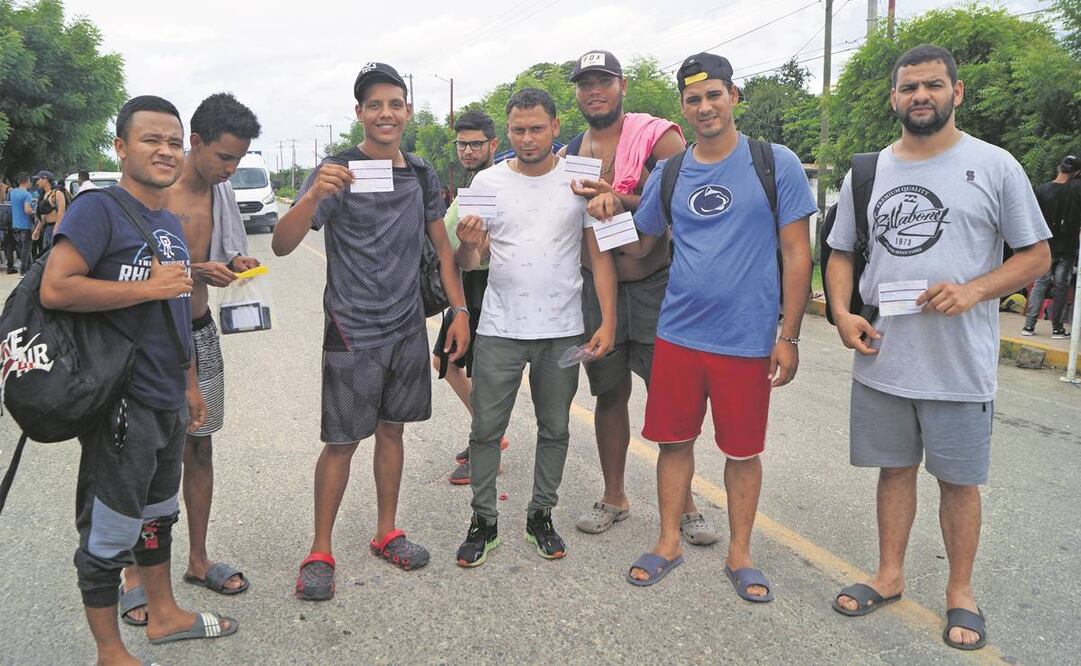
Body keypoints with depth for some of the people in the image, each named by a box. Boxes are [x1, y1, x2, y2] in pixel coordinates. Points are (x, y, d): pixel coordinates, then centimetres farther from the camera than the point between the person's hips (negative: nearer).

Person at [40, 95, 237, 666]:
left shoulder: (171, 224, 14)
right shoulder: (98, 210, -13)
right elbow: (54, 289, -26)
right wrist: (149, 287, -22)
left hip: (167, 403, 9)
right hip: (120, 404, -9)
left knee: (159, 513, 22)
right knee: (108, 533, 5)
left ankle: (163, 614, 39)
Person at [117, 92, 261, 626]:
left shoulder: (220, 193, 4)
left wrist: (238, 262, -7)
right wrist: (195, 271, -25)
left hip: (200, 332, 6)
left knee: (200, 446, 12)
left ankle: (198, 561, 26)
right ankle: (134, 576, 17)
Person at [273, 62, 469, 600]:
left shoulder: (422, 175, 7)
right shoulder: (338, 172, -10)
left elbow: (442, 245, 14)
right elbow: (281, 246, -18)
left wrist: (460, 309, 5)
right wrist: (312, 197, -36)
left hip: (407, 328, 5)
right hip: (352, 330, -5)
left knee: (391, 430, 13)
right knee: (342, 441, 0)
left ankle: (386, 534, 28)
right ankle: (320, 552, 15)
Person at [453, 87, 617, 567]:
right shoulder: (488, 183, 2)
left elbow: (600, 255, 0)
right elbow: (470, 263, 4)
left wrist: (608, 321, -8)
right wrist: (468, 244, -20)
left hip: (562, 331, 0)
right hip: (499, 329, 0)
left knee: (555, 429, 11)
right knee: (486, 429, 5)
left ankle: (541, 516, 28)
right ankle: (483, 521, 20)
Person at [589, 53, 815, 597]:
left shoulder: (777, 164, -4)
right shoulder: (669, 174, 7)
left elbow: (796, 254, -4)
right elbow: (639, 246, 16)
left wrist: (789, 337, -8)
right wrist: (610, 214, -4)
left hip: (747, 339, -3)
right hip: (677, 333, 3)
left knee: (742, 450, 9)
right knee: (674, 440, 10)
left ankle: (739, 554, 26)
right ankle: (669, 543, 28)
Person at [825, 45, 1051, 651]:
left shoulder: (995, 166, -2)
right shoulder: (866, 171, 8)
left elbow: (1037, 255, 0)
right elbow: (842, 253, 13)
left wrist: (974, 290, -17)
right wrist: (842, 312, -4)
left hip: (960, 364, -3)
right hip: (882, 358, 3)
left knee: (959, 479, 9)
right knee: (895, 468, 15)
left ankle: (961, 592, 28)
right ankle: (890, 575, 31)